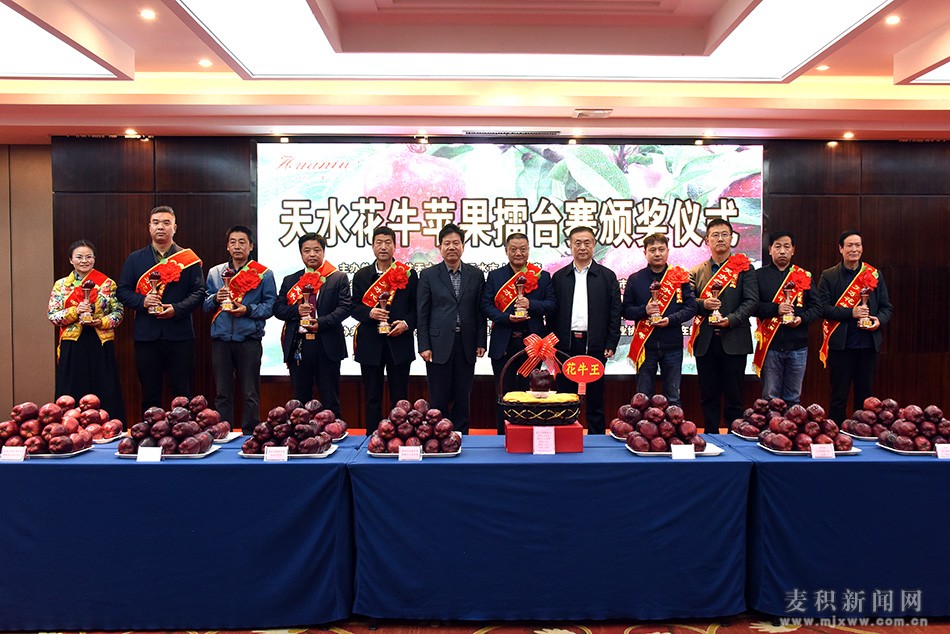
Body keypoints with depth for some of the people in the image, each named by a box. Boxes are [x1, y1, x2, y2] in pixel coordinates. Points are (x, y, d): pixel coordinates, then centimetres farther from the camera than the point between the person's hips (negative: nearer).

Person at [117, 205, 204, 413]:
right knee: (150, 393, 9)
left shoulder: (189, 258, 5)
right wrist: (142, 301, -11)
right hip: (146, 335, 2)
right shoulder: (135, 259, 12)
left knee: (183, 394, 4)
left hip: (180, 335, -2)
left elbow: (199, 292, -1)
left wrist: (177, 309, -15)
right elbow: (122, 291, 9)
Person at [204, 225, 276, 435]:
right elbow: (205, 305, 12)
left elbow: (270, 305, -3)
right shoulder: (215, 272, 13)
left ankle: (249, 435, 13)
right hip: (220, 339, 3)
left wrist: (247, 310, -16)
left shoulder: (263, 274, 3)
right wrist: (215, 299, -8)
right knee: (222, 393, 9)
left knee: (250, 394, 3)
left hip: (249, 339, -3)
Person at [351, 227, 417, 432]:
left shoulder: (408, 274, 4)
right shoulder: (361, 276, 8)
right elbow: (354, 307, 7)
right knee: (372, 397, 8)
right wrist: (370, 313, -13)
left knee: (399, 397, 6)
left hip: (399, 342, -1)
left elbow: (417, 307, 5)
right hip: (370, 344, 1)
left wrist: (407, 323, -12)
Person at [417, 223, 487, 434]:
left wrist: (481, 342, 2)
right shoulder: (428, 275, 2)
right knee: (438, 399, 4)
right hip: (439, 344, -2)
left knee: (463, 398, 10)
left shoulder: (476, 275, 7)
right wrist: (424, 346, -6)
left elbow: (480, 312, 7)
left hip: (466, 344, 2)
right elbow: (422, 313, 0)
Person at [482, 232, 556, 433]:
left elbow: (551, 305, 0)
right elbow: (486, 305, -1)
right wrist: (507, 318, -16)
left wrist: (531, 304, -17)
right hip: (503, 343, 0)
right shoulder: (495, 276, 6)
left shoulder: (543, 277, 6)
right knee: (503, 392, 7)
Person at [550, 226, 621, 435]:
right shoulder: (559, 277, 9)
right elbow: (552, 313, 7)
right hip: (566, 346, 1)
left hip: (595, 345, -1)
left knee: (595, 399, 6)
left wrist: (611, 345, -5)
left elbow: (615, 313, 2)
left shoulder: (607, 276, 5)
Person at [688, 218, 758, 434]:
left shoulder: (744, 268, 5)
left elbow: (751, 301, -3)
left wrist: (731, 319, -17)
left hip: (734, 341, -2)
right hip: (705, 342, 2)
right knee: (708, 395, 8)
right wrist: (703, 304, -14)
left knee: (734, 395, 3)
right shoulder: (696, 272, 11)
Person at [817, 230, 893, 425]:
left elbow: (887, 306, 12)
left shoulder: (874, 275, 10)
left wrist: (879, 320, -8)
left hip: (869, 344, 3)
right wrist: (851, 313, -18)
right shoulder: (828, 276, 0)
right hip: (841, 344, -3)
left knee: (864, 394, 11)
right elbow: (823, 308, -8)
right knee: (839, 396, 4)